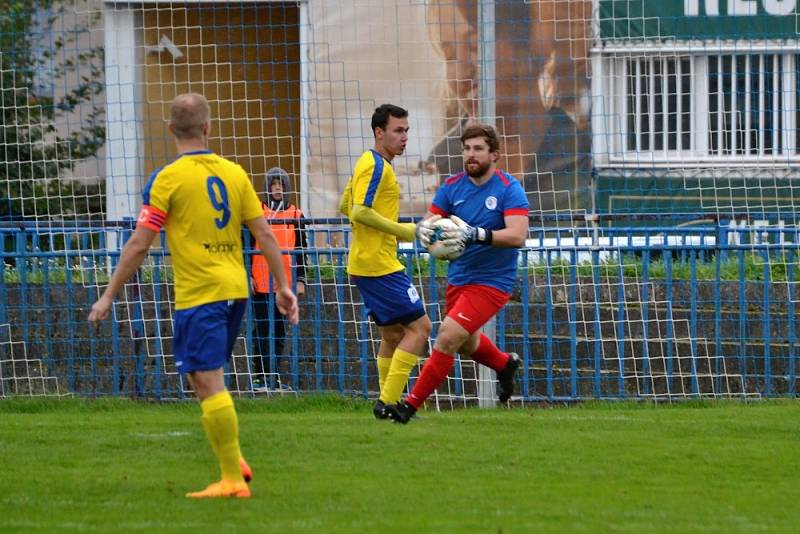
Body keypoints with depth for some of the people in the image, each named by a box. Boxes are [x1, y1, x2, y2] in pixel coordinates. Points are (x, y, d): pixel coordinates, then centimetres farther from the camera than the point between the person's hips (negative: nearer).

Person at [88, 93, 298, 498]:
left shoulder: (167, 178, -8)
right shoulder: (234, 173, 7)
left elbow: (139, 245, -9)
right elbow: (264, 234, 8)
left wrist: (109, 296, -2)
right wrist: (282, 286, 16)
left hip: (198, 294, -6)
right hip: (235, 292, 6)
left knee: (208, 384, -5)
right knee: (203, 377, 20)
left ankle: (233, 479, -7)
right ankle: (233, 459, 15)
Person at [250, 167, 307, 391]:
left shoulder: (295, 215, 10)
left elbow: (301, 250, 12)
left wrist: (300, 279, 6)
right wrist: (247, 275, -4)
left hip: (286, 282, 3)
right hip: (261, 283, -3)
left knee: (280, 330, 5)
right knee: (261, 330, -2)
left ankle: (275, 375, 10)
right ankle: (260, 377, 1)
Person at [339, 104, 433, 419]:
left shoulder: (370, 163, 17)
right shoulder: (376, 166, -14)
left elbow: (346, 207, 25)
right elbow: (360, 212, -23)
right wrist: (407, 231, -19)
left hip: (367, 264, 10)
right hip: (381, 265, -10)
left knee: (393, 335, 15)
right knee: (419, 326, -8)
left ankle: (388, 404, 16)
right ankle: (388, 402, -11)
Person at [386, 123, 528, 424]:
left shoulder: (509, 190, -15)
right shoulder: (452, 187, 1)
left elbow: (518, 236, -26)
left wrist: (476, 234, -38)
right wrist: (428, 232, -25)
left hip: (491, 282, -7)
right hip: (458, 278, 7)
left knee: (448, 337, -19)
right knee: (466, 344, 25)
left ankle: (412, 404, -10)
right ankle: (505, 364, 57)